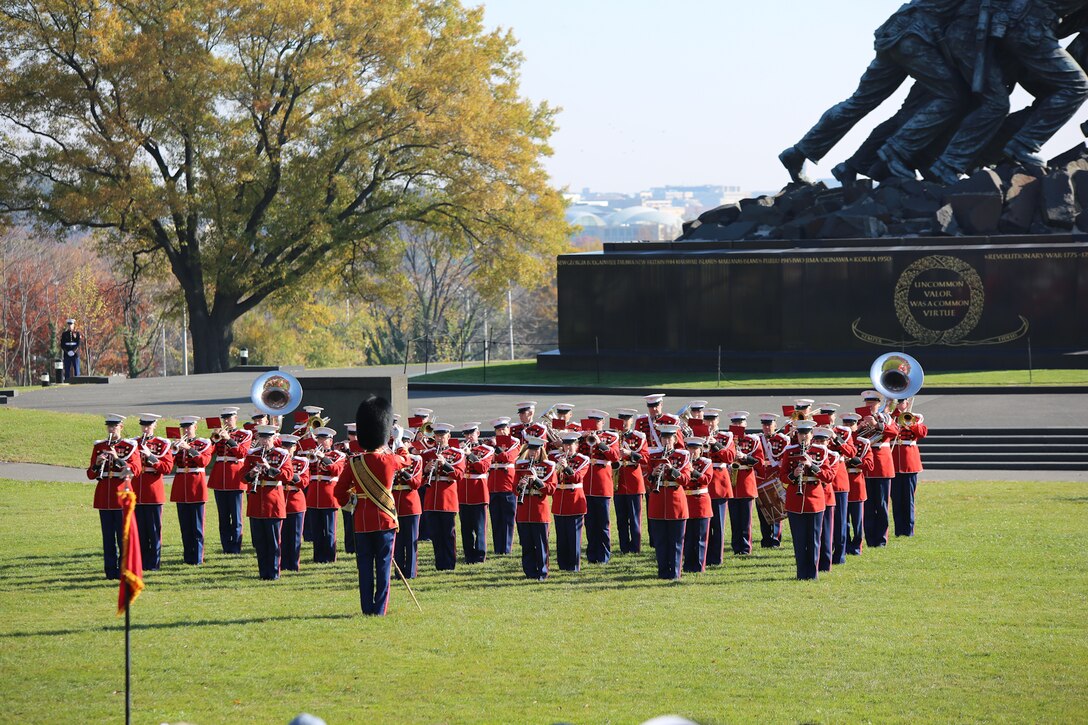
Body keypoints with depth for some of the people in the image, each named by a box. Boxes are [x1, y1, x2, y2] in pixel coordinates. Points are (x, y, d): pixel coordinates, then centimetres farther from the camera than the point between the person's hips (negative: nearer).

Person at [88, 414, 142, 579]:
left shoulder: (129, 446, 2)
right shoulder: (99, 446, 10)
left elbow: (136, 470, -11)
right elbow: (91, 475, 9)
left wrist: (117, 458, -21)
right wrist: (97, 463, -11)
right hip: (104, 496, 3)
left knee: (123, 534, -3)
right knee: (108, 536, 3)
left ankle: (124, 569, 2)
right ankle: (111, 570, 7)